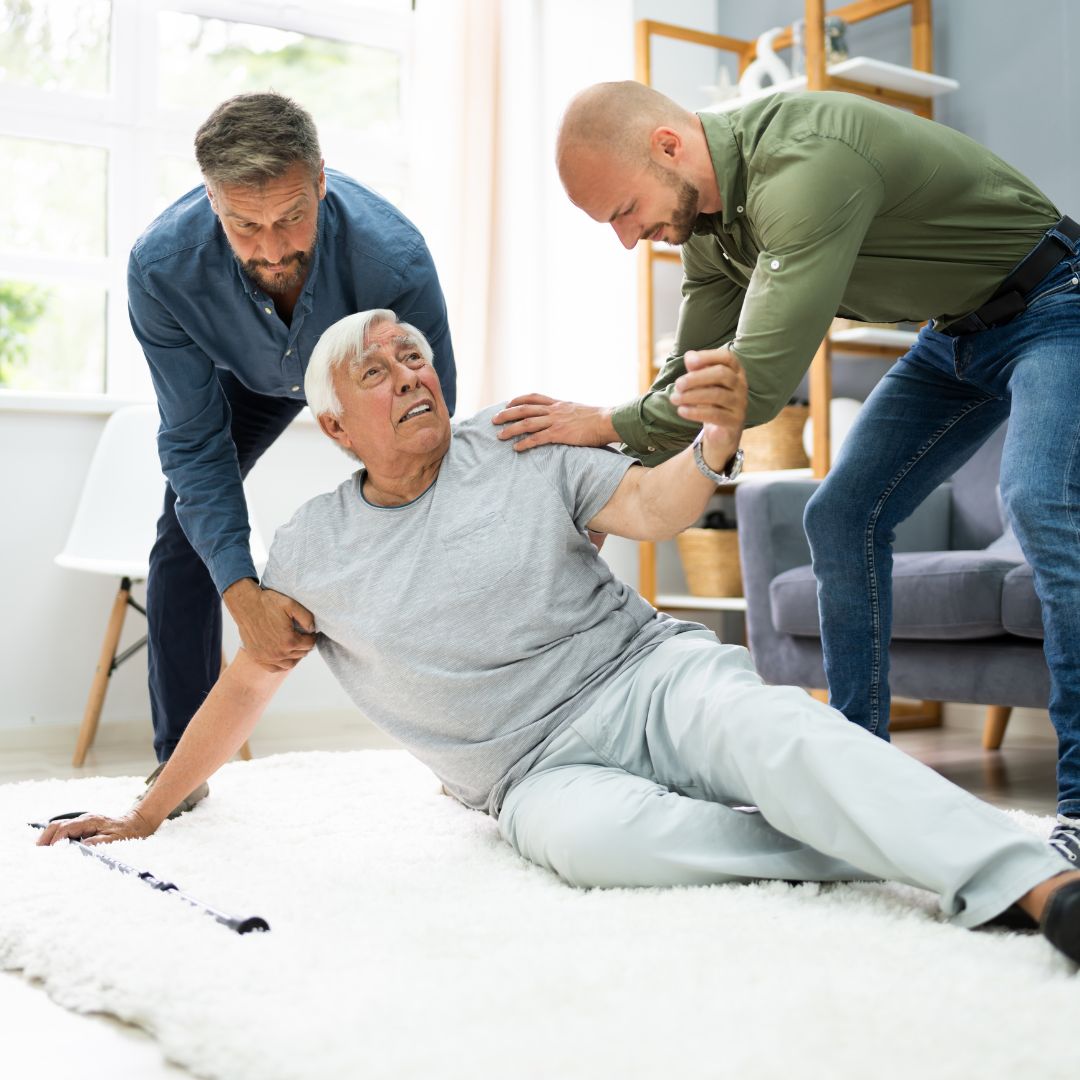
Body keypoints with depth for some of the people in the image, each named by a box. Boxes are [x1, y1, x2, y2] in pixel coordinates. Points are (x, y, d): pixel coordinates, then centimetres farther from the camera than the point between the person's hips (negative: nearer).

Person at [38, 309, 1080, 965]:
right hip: (541, 766, 1)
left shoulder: (521, 443, 3)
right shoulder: (311, 546, 7)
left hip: (651, 672, 0)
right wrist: (146, 812, 20)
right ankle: (867, 844, -26)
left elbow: (654, 509, -9)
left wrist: (715, 438, -32)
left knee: (775, 730, -34)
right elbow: (245, 687, 17)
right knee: (589, 836, -36)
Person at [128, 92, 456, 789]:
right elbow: (194, 440, -29)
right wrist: (243, 592, -41)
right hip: (246, 377, 2)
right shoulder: (161, 267, -37)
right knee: (187, 531, -8)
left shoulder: (396, 261, -42)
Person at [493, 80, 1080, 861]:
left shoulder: (805, 167, -36)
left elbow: (761, 380, -39)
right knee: (842, 518, 1)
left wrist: (605, 425, -27)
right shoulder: (709, 216, -5)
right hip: (955, 330, 9)